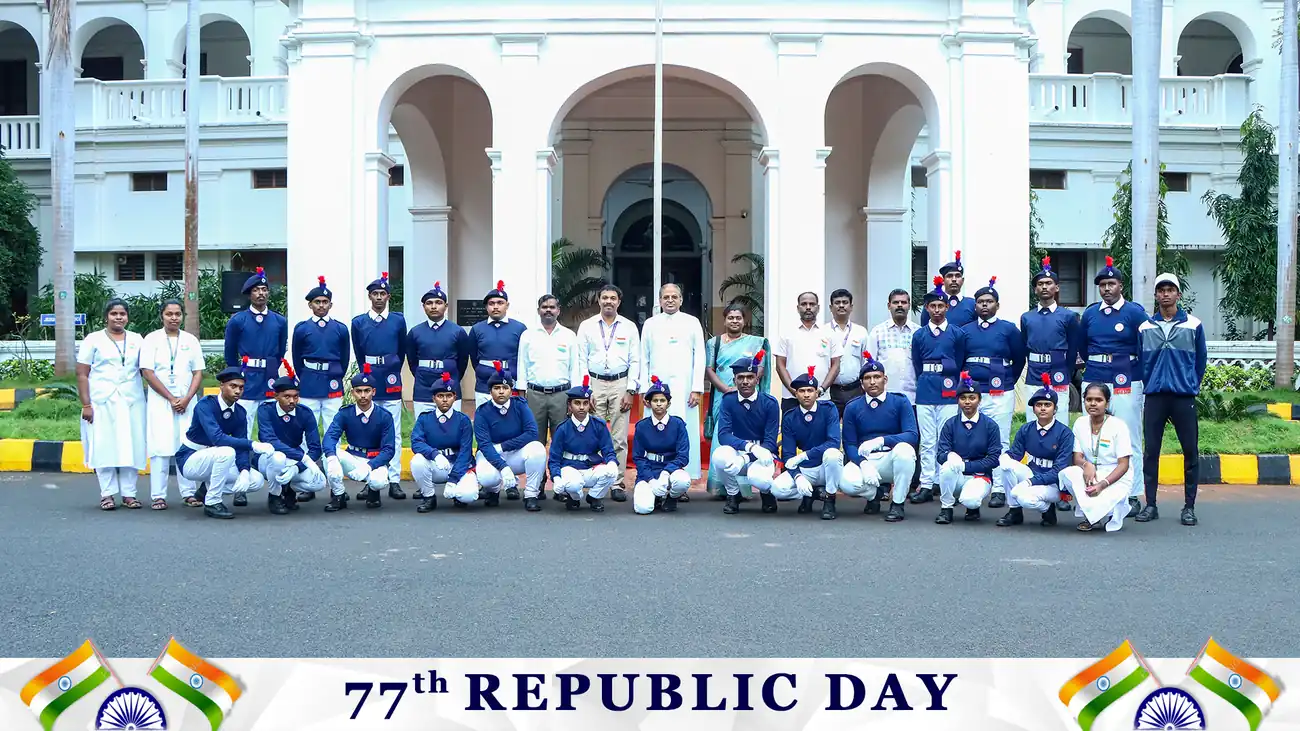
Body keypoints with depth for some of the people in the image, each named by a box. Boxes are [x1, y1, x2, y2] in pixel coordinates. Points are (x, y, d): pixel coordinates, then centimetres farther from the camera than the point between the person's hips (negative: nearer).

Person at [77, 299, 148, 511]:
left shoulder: (137, 340, 13)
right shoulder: (93, 340, 5)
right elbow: (82, 375, 1)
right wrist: (86, 405, -7)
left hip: (131, 402, 3)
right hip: (102, 402, -2)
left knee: (131, 446, 0)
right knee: (104, 447, -4)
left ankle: (129, 493, 5)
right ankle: (107, 494, 1)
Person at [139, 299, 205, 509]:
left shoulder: (191, 341, 11)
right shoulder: (152, 339, 3)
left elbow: (198, 373, 8)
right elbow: (147, 372, -4)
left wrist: (186, 399, -6)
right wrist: (171, 398, -8)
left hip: (187, 402, 2)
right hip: (159, 401, -2)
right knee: (160, 448, -6)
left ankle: (189, 493, 5)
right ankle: (158, 496, -3)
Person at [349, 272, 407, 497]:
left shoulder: (398, 321, 6)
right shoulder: (358, 323, 6)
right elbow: (358, 355, 14)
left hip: (391, 384, 0)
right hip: (368, 382, 0)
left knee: (394, 434, 0)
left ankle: (394, 482, 2)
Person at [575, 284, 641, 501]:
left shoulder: (629, 327, 7)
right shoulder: (587, 326, 7)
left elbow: (635, 361, 5)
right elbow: (581, 360, 5)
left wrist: (631, 391, -3)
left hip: (620, 384, 0)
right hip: (594, 383, 0)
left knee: (619, 438, -1)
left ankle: (618, 484, 4)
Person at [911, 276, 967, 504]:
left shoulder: (957, 334, 4)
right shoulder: (919, 335, 9)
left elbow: (959, 365, 9)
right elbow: (917, 367, 14)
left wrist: (949, 384, 9)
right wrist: (926, 384, 11)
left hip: (948, 393, -2)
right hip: (925, 392, 2)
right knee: (927, 441, 2)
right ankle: (926, 485, 3)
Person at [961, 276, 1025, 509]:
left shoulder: (1008, 329, 4)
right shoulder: (966, 331, 11)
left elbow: (1019, 359, 9)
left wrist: (1008, 381, 9)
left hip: (1000, 395, -3)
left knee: (1000, 442, -3)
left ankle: (999, 489, -1)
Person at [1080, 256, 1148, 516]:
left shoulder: (1135, 312, -2)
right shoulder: (1090, 313, 10)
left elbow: (1146, 349, -1)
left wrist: (1143, 379, -1)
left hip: (1126, 384, -4)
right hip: (1093, 382, 4)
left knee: (1129, 440, -2)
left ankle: (1132, 495, 3)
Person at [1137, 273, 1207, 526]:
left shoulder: (1194, 325, 4)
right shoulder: (1145, 327, 7)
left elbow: (1201, 360, 10)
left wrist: (1192, 386, 9)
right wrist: (1148, 385, 10)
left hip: (1184, 397, -1)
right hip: (1154, 397, 1)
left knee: (1190, 450, 0)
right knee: (1151, 451, 1)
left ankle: (1189, 506, 8)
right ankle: (1150, 505, 8)